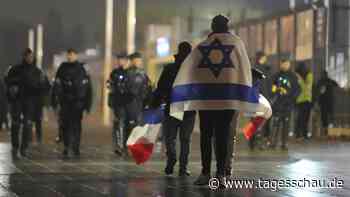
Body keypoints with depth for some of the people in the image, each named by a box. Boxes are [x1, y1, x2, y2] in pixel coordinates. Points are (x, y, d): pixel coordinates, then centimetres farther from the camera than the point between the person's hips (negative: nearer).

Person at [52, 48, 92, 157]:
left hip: (77, 102, -1)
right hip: (65, 102, 1)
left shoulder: (81, 69, 5)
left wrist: (88, 103, 1)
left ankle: (76, 147, -1)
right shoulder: (62, 69, 7)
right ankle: (66, 147, 8)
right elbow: (56, 86, 6)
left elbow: (88, 88, 5)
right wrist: (55, 100, -2)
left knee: (76, 124, -6)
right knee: (66, 124, 0)